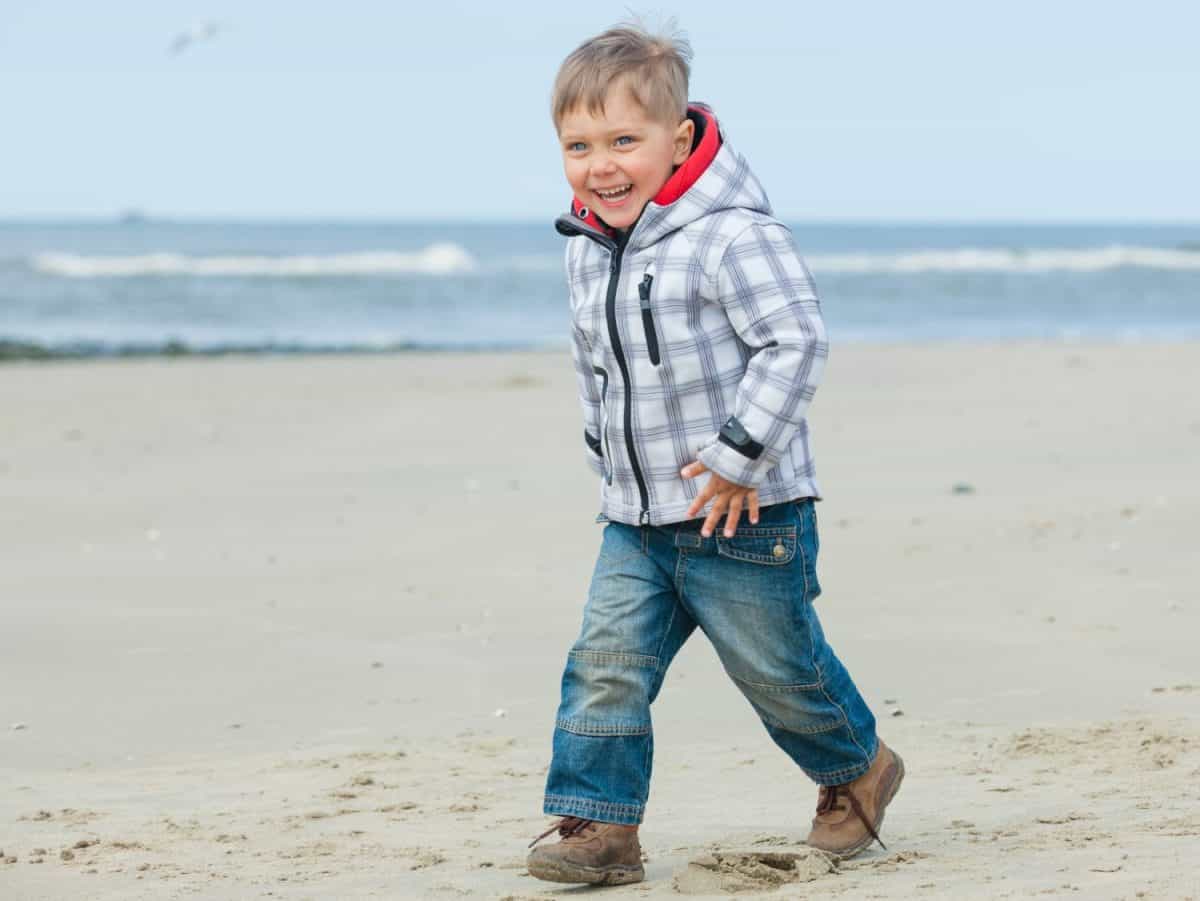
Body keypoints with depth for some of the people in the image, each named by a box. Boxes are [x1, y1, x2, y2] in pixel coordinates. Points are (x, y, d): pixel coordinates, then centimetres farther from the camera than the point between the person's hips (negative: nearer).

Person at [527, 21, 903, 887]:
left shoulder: (729, 235, -20)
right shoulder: (589, 249, 6)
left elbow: (796, 341, -24)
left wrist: (738, 456, -23)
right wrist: (612, 461, 13)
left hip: (745, 519, -6)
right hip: (637, 523, 6)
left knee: (780, 669, 10)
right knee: (606, 663, -4)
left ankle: (857, 767, 36)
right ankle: (598, 824, 1)